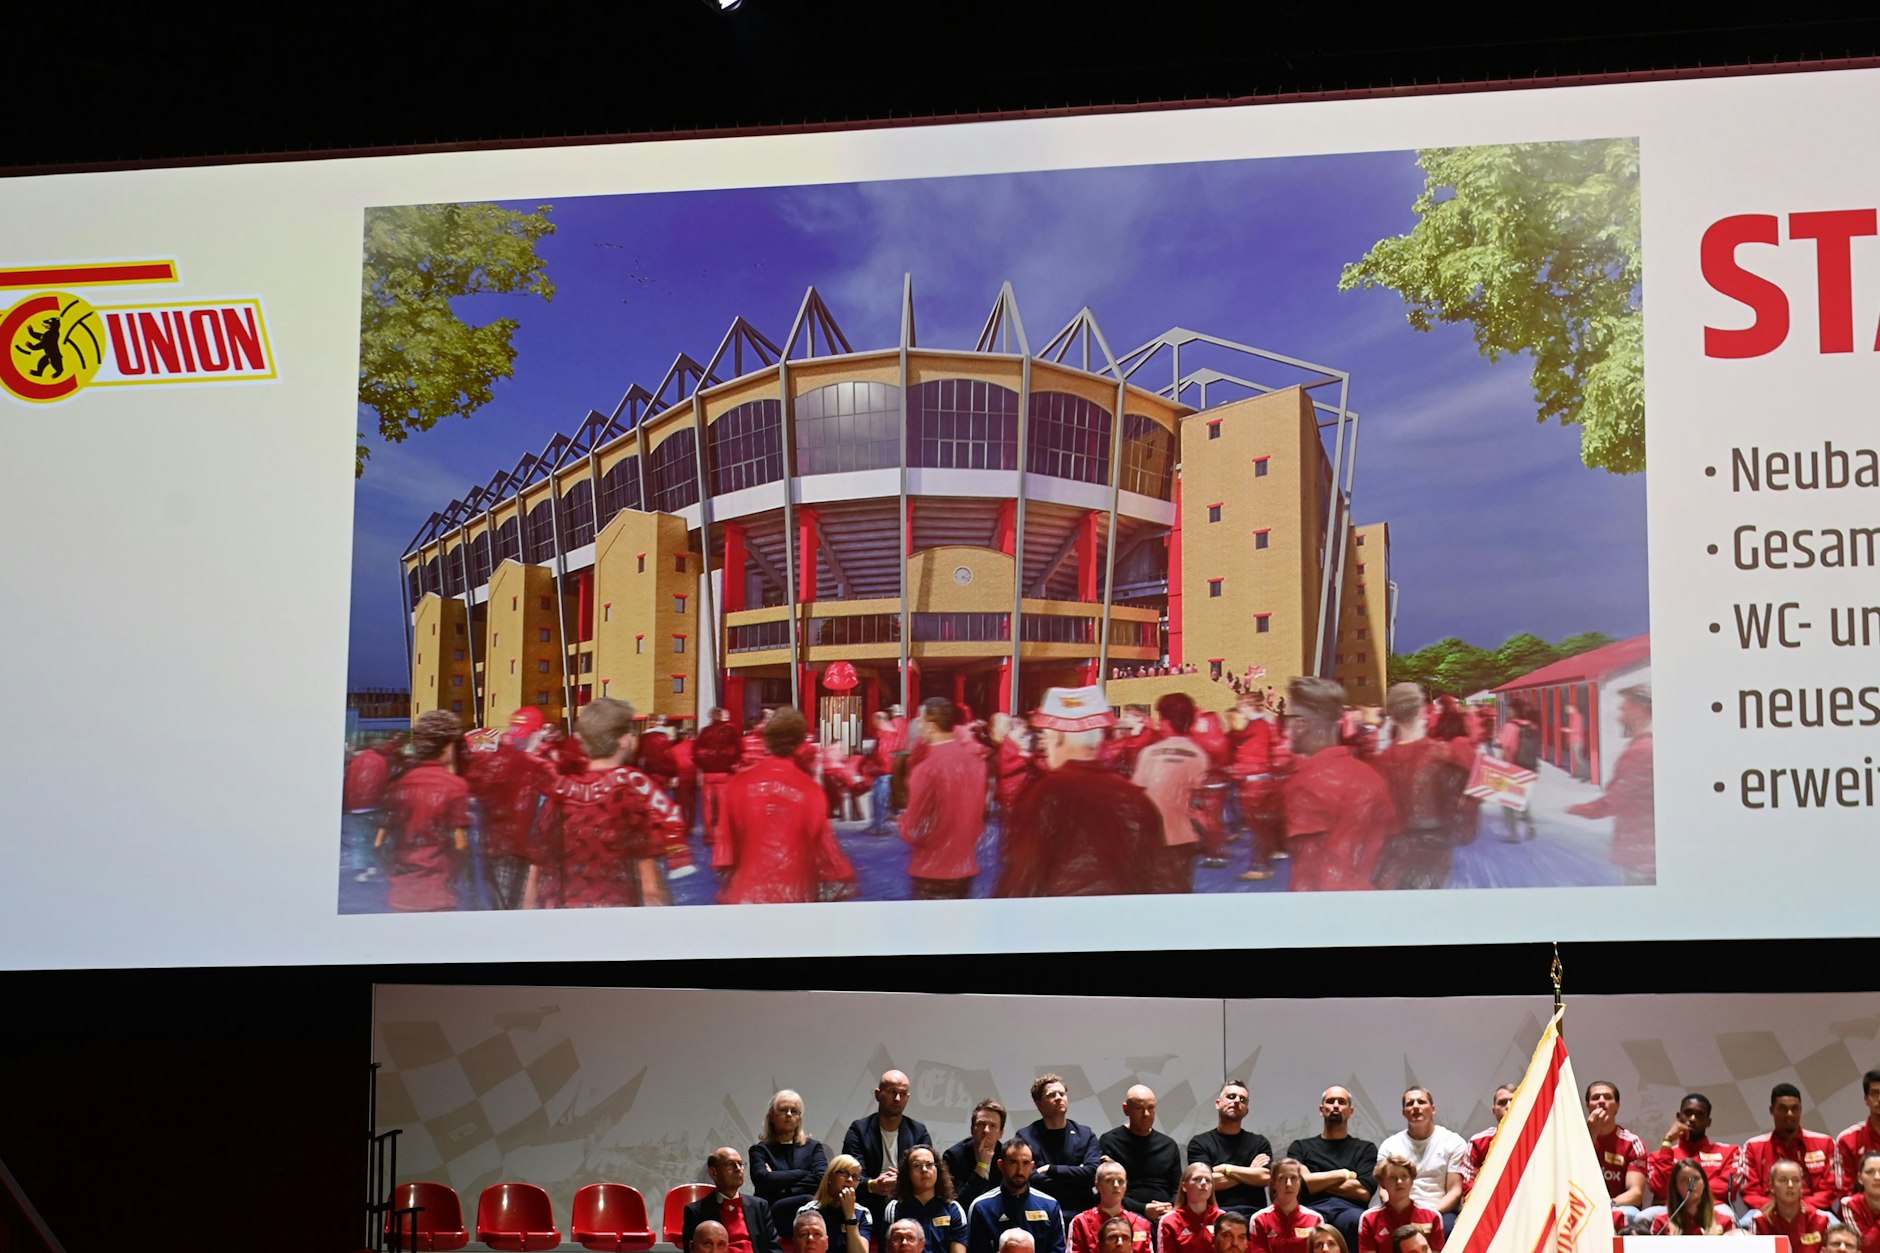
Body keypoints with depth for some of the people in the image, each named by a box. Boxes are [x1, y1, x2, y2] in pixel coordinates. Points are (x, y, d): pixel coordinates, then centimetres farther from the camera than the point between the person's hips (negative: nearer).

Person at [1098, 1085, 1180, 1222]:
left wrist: (1171, 1207, -4)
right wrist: (1143, 1210, -12)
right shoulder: (1109, 1142, 6)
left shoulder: (1169, 1145, 21)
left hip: (1164, 1216, 4)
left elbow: (1177, 1190, 20)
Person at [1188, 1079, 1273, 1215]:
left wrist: (1226, 1169, 1)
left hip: (1253, 1213, 2)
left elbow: (1266, 1177, 1)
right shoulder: (1199, 1143, 12)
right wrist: (1250, 1172, 4)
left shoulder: (1259, 1142, 18)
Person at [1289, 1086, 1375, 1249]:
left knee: (1359, 1220, -42)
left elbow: (1363, 1191, 6)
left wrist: (1316, 1182, 8)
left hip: (1348, 1210, 0)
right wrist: (1343, 1174, 8)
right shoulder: (1300, 1147, 26)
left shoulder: (1365, 1149, 24)